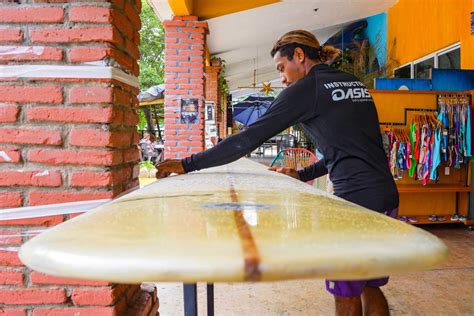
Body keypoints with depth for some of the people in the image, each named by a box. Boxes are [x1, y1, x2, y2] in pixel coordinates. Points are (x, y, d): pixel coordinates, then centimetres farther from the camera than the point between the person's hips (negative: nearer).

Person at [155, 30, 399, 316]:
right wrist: (304, 175, 22)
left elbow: (249, 139, -13)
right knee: (370, 287, 19)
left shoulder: (307, 88, -8)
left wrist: (188, 164, -8)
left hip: (357, 198, -8)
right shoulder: (355, 84, 15)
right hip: (387, 195, 8)